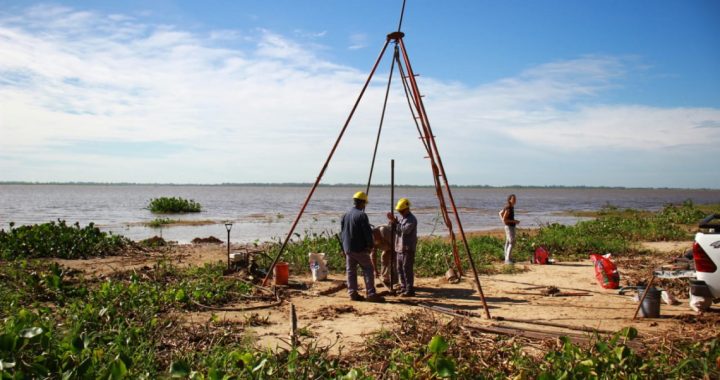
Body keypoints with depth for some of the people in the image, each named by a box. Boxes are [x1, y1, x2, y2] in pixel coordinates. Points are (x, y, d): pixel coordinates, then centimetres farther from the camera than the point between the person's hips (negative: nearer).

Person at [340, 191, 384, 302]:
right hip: (360, 249, -7)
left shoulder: (345, 215, 9)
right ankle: (371, 294, -3)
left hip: (348, 249, 7)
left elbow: (342, 233, 15)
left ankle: (352, 293, 12)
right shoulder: (362, 215, -14)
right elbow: (367, 232, -15)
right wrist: (370, 245, -4)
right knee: (368, 270, 0)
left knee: (351, 271, 10)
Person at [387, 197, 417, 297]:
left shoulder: (412, 219, -11)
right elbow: (396, 229, 16)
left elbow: (406, 230, -25)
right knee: (400, 269, 12)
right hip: (399, 248, 9)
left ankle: (410, 290, -6)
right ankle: (403, 288, 21)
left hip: (408, 249, -9)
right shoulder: (401, 218, 17)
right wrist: (393, 221, -1)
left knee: (407, 269, -9)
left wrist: (395, 222, -19)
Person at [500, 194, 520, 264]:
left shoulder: (511, 207, 9)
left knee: (508, 243, 12)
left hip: (509, 226, 10)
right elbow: (504, 219, -22)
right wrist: (514, 221, -18)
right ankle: (508, 259, -13)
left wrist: (505, 222, 14)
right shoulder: (508, 208, -20)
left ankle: (507, 259, 18)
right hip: (510, 227, -10)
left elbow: (500, 213, 19)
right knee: (511, 243, -12)